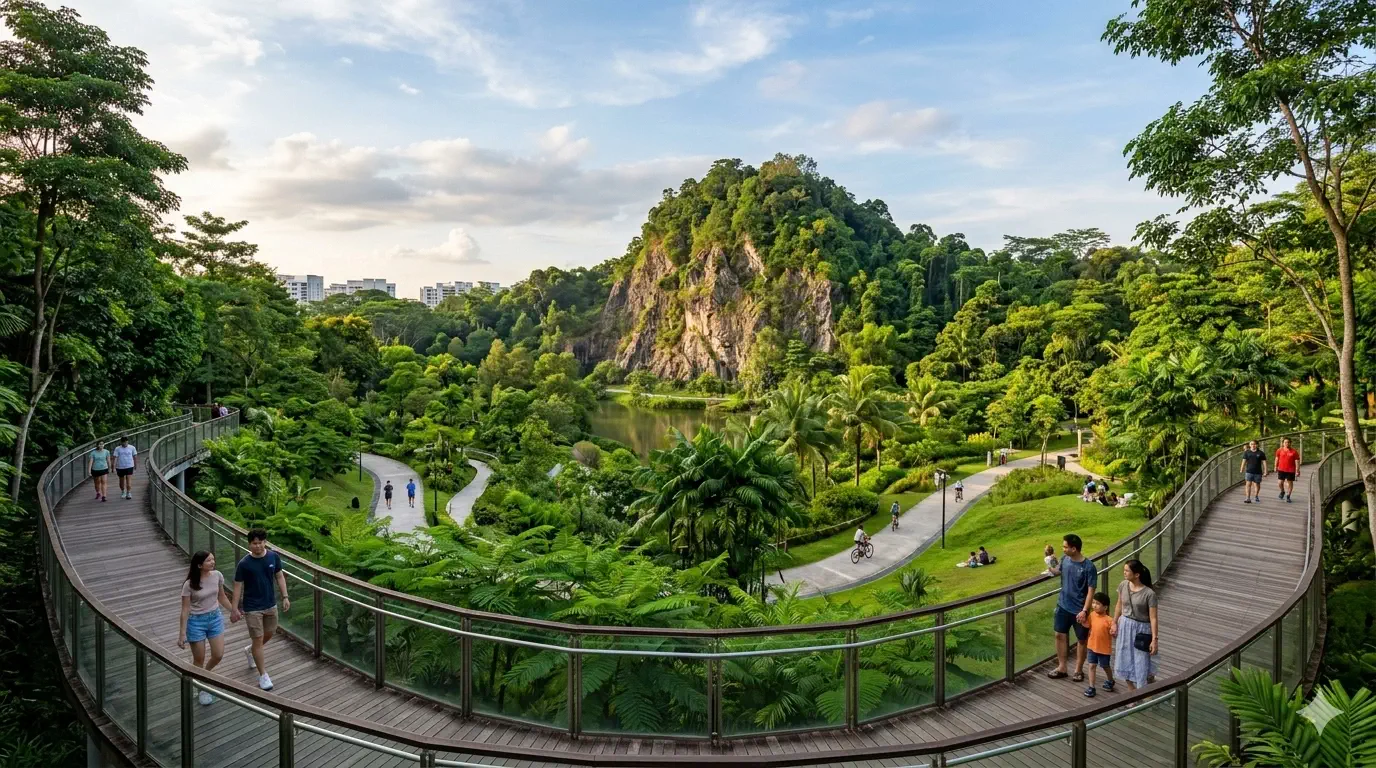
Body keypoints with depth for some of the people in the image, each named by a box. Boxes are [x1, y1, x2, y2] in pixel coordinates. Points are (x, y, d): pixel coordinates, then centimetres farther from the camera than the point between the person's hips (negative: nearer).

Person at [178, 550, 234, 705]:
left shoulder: (217, 576, -8)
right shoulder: (189, 584, -20)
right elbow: (185, 609, -14)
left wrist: (234, 611, 14)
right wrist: (182, 633, -13)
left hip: (215, 618, 4)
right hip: (196, 622, -4)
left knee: (218, 655, 6)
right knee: (199, 659, 8)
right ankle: (202, 689, 29)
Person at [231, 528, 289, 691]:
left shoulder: (273, 557, -7)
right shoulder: (244, 564, -17)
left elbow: (280, 577, 4)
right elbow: (238, 586, -9)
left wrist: (285, 597, 1)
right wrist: (234, 609, -8)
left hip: (270, 604, 4)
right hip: (252, 608, -4)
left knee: (270, 633, 20)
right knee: (258, 639, -1)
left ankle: (250, 650, 51)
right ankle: (263, 675, 11)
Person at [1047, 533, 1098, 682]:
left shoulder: (1089, 567, -21)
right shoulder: (1065, 560, -4)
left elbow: (1091, 590, -17)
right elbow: (1057, 572, 16)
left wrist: (1085, 610, -20)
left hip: (1079, 610, -5)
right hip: (1063, 606, 6)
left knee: (1081, 639, 12)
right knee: (1060, 635, 12)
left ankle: (1079, 670, 28)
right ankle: (1061, 667, 25)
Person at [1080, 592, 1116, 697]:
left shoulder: (1109, 620, -23)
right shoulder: (1092, 615, -7)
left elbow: (1113, 634, -14)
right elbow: (1087, 625, 5)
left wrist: (1113, 633, -35)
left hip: (1104, 648, -4)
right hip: (1092, 646, 4)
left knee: (1105, 666, 18)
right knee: (1092, 666, 7)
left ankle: (1110, 681, 46)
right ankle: (1091, 687, 15)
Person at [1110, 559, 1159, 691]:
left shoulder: (1149, 593, -22)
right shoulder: (1123, 585, -7)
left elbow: (1153, 618, -17)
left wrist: (1154, 639, -17)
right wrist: (1114, 623, 11)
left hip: (1140, 629, -5)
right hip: (1124, 626, 5)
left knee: (1142, 664, 4)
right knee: (1126, 661, 16)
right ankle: (1132, 693, 35)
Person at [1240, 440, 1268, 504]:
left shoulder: (1261, 453, -1)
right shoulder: (1246, 452, 2)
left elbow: (1264, 462, 0)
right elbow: (1244, 461, 4)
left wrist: (1265, 471, -3)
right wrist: (1241, 470, 1)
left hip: (1257, 472, 0)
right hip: (1249, 471, 0)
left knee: (1257, 484, 13)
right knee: (1248, 484, -6)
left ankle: (1256, 497, 33)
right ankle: (1248, 498, -8)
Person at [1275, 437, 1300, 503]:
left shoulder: (1294, 451, -6)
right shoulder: (1279, 450, -1)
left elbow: (1297, 461, -5)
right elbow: (1277, 458, 11)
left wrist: (1297, 471, -7)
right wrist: (1276, 467, 13)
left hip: (1291, 470, -1)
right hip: (1281, 469, 1)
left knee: (1290, 482, 6)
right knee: (1280, 482, -1)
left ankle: (1288, 496, 18)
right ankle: (1282, 492, 29)